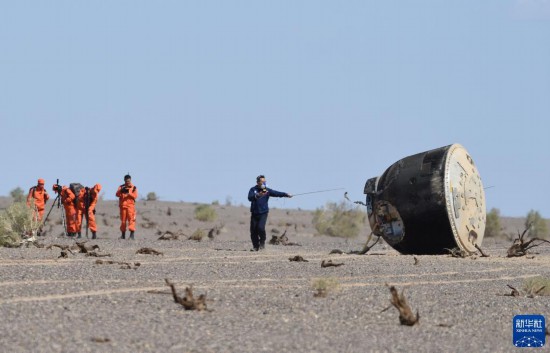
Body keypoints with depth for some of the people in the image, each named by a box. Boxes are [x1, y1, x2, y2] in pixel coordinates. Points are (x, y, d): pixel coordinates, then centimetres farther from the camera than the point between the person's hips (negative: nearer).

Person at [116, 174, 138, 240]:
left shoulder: (133, 187, 6)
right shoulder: (121, 187, 11)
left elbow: (135, 196, -6)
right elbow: (117, 194, -3)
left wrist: (129, 193, -22)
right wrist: (121, 190, -22)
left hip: (130, 205, -2)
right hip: (123, 205, 2)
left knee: (131, 219, -13)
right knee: (123, 220, 5)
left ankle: (132, 234, -17)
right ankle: (123, 235, 12)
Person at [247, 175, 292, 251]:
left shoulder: (267, 190, 2)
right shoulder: (253, 190, 0)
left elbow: (276, 193, -9)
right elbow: (250, 198, -17)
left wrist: (286, 194, -22)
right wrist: (258, 195, -34)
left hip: (263, 213, -1)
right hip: (254, 213, 1)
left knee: (261, 227, -19)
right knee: (253, 230, 1)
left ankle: (262, 243, 4)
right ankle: (255, 246, 18)